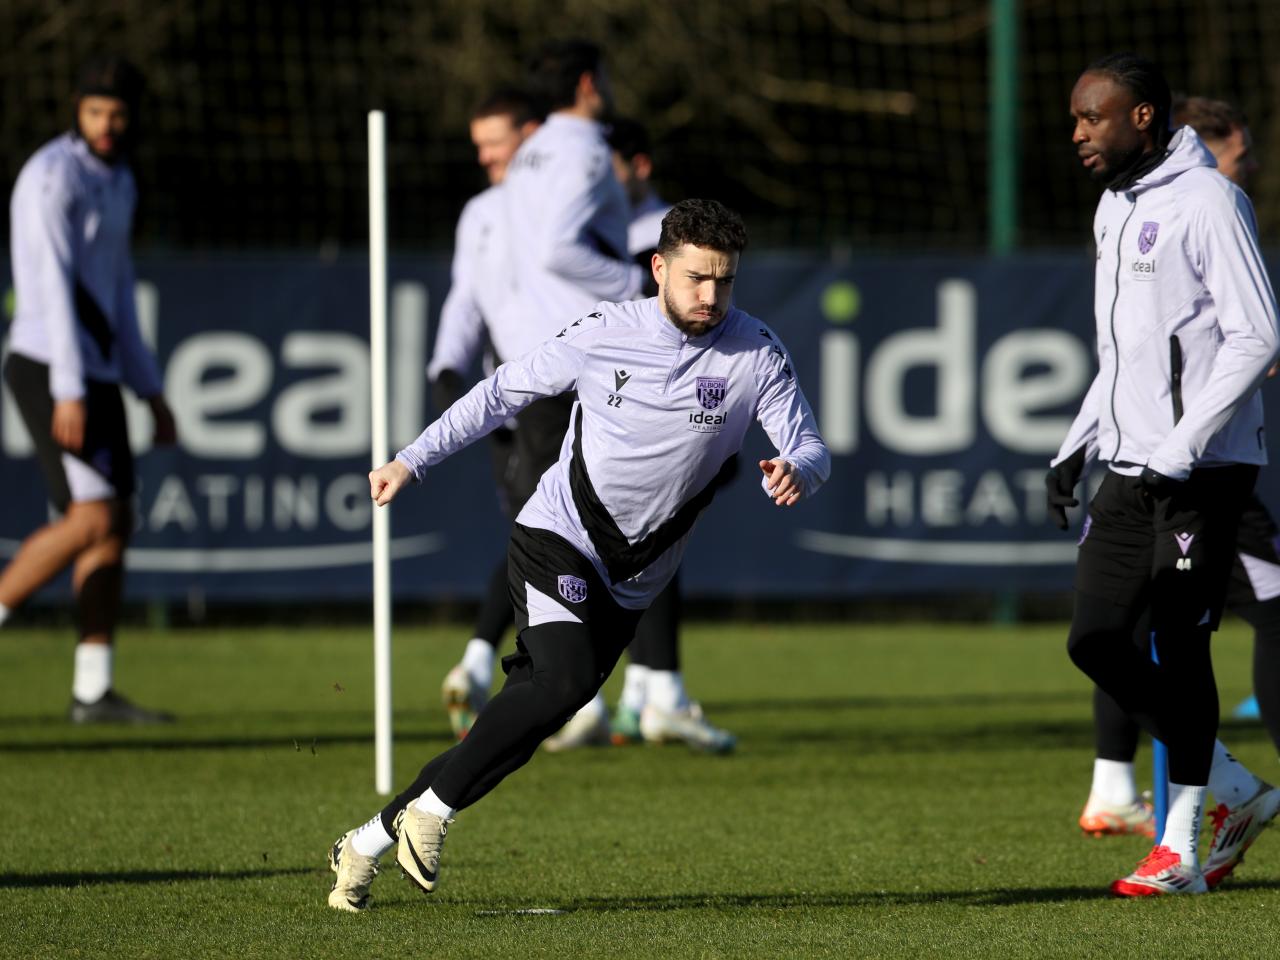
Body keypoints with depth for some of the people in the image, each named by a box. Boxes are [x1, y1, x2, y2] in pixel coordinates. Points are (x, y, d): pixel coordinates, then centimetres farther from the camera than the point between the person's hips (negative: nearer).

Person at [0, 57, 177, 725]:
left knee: (115, 525, 6)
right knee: (92, 519, -17)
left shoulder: (117, 183, 16)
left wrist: (150, 391, 22)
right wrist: (69, 392, -26)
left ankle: (93, 692, 7)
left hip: (95, 374, 9)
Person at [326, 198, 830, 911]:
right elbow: (504, 392, 5)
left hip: (634, 582, 3)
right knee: (563, 681, -28)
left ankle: (370, 843, 8)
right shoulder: (606, 333, -7)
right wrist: (412, 462, 3)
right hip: (558, 537, -3)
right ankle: (432, 808, -14)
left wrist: (796, 472, -36)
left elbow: (810, 450, -11)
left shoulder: (756, 355, -6)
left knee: (531, 716, -2)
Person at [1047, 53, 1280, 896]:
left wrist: (1181, 450, -19)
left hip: (1203, 469, -8)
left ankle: (1183, 850, 2)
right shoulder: (1115, 208, 16)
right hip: (1131, 468, 8)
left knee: (1180, 645, -6)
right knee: (1096, 640, 2)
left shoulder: (1207, 201, -12)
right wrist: (1076, 446, 18)